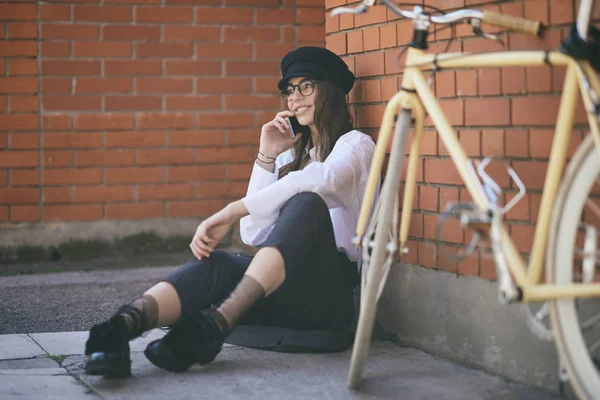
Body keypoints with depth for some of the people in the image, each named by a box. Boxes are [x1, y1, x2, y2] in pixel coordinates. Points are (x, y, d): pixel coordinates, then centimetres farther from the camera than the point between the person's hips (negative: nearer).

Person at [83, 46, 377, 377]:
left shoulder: (355, 145, 8)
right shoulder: (291, 155, 28)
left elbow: (318, 179, -19)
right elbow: (255, 235, 16)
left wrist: (231, 212, -28)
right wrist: (266, 156, 10)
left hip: (329, 293, -5)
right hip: (279, 293, 5)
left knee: (306, 203, -34)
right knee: (216, 263, -28)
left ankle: (215, 325, -50)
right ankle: (120, 328, -55)